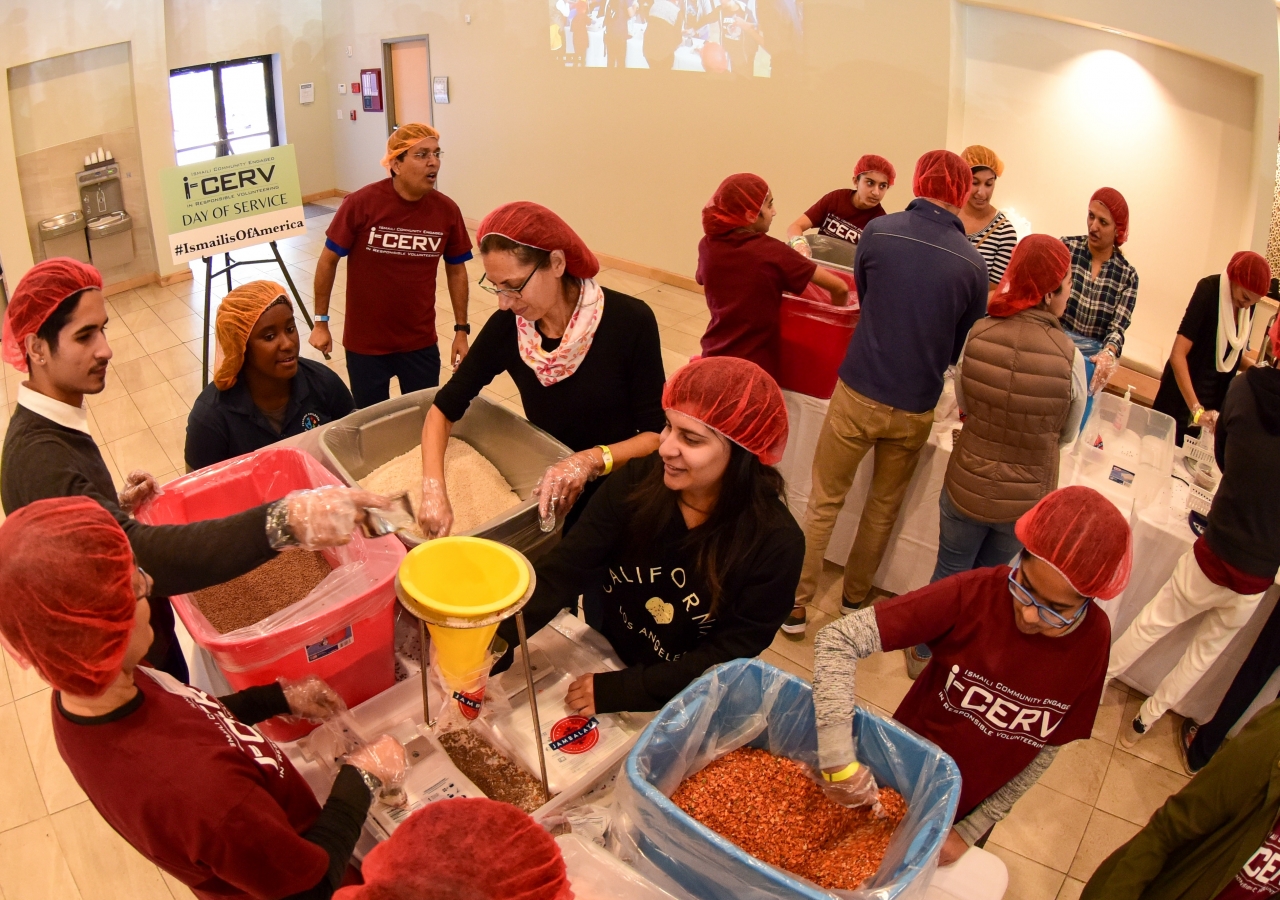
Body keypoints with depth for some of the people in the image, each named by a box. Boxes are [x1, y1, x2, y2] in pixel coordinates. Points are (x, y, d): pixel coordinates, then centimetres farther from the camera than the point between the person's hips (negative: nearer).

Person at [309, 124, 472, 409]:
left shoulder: (447, 210, -9)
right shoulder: (360, 203, -17)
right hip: (365, 342, -2)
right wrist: (320, 322, -2)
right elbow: (328, 261, -6)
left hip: (421, 342, 2)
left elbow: (456, 270, 5)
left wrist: (461, 329, 5)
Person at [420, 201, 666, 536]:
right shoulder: (506, 326, -12)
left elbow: (656, 434, -16)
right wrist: (433, 490, -20)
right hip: (543, 491, 3)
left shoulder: (629, 322, -21)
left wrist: (592, 459, -33)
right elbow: (444, 409, -5)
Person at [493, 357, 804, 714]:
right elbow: (563, 570, -18)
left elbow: (729, 657, -17)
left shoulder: (775, 545, -21)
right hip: (606, 663, 3)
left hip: (688, 709, -3)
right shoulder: (637, 483, -13)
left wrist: (620, 690, -22)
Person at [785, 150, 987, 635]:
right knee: (883, 509, 21)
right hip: (916, 409, 1)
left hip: (858, 393, -1)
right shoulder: (972, 263, -7)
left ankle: (796, 605, 17)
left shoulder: (879, 230, -8)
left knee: (823, 502, 12)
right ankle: (854, 598, 36)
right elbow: (964, 346, 7)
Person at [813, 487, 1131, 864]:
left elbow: (1046, 749, -9)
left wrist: (971, 831, -10)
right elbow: (837, 640, -33)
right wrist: (839, 763, -40)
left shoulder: (1092, 642, -22)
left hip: (971, 812, 2)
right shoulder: (972, 595, -31)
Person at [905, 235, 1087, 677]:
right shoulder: (1069, 357, -21)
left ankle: (926, 653, 40)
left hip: (967, 485, 1)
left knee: (950, 571, 22)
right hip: (1026, 497, 0)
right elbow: (1067, 435, -4)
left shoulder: (978, 334, -16)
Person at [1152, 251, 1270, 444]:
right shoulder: (1209, 290, -17)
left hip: (1215, 399, 6)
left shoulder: (1247, 307, 0)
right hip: (1182, 397, -6)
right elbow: (1177, 355, -27)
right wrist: (1196, 409, -36)